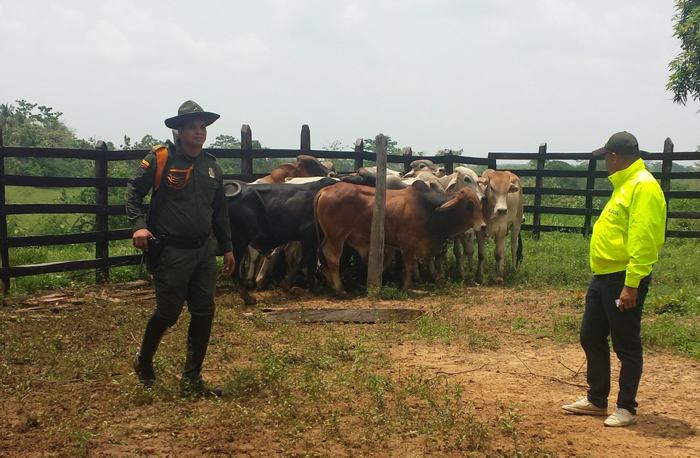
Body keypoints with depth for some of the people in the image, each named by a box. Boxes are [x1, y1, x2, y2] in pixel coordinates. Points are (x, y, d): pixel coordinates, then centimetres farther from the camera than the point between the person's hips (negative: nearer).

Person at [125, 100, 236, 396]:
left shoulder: (212, 166, 10)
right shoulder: (160, 158, -7)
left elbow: (220, 211, 15)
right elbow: (134, 191, -6)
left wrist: (227, 247, 15)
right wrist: (139, 225, -21)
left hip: (205, 250, 6)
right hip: (171, 250, -5)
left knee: (204, 314, 4)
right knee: (168, 313, 4)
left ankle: (191, 379, 16)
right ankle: (143, 362, 33)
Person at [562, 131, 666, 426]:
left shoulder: (643, 186, -16)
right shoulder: (625, 184, 16)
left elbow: (643, 240, -23)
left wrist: (631, 285, -25)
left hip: (624, 279, -10)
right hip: (603, 276, 10)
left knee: (626, 346, 2)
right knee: (591, 338, 15)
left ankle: (627, 408, 15)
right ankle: (596, 400, 28)